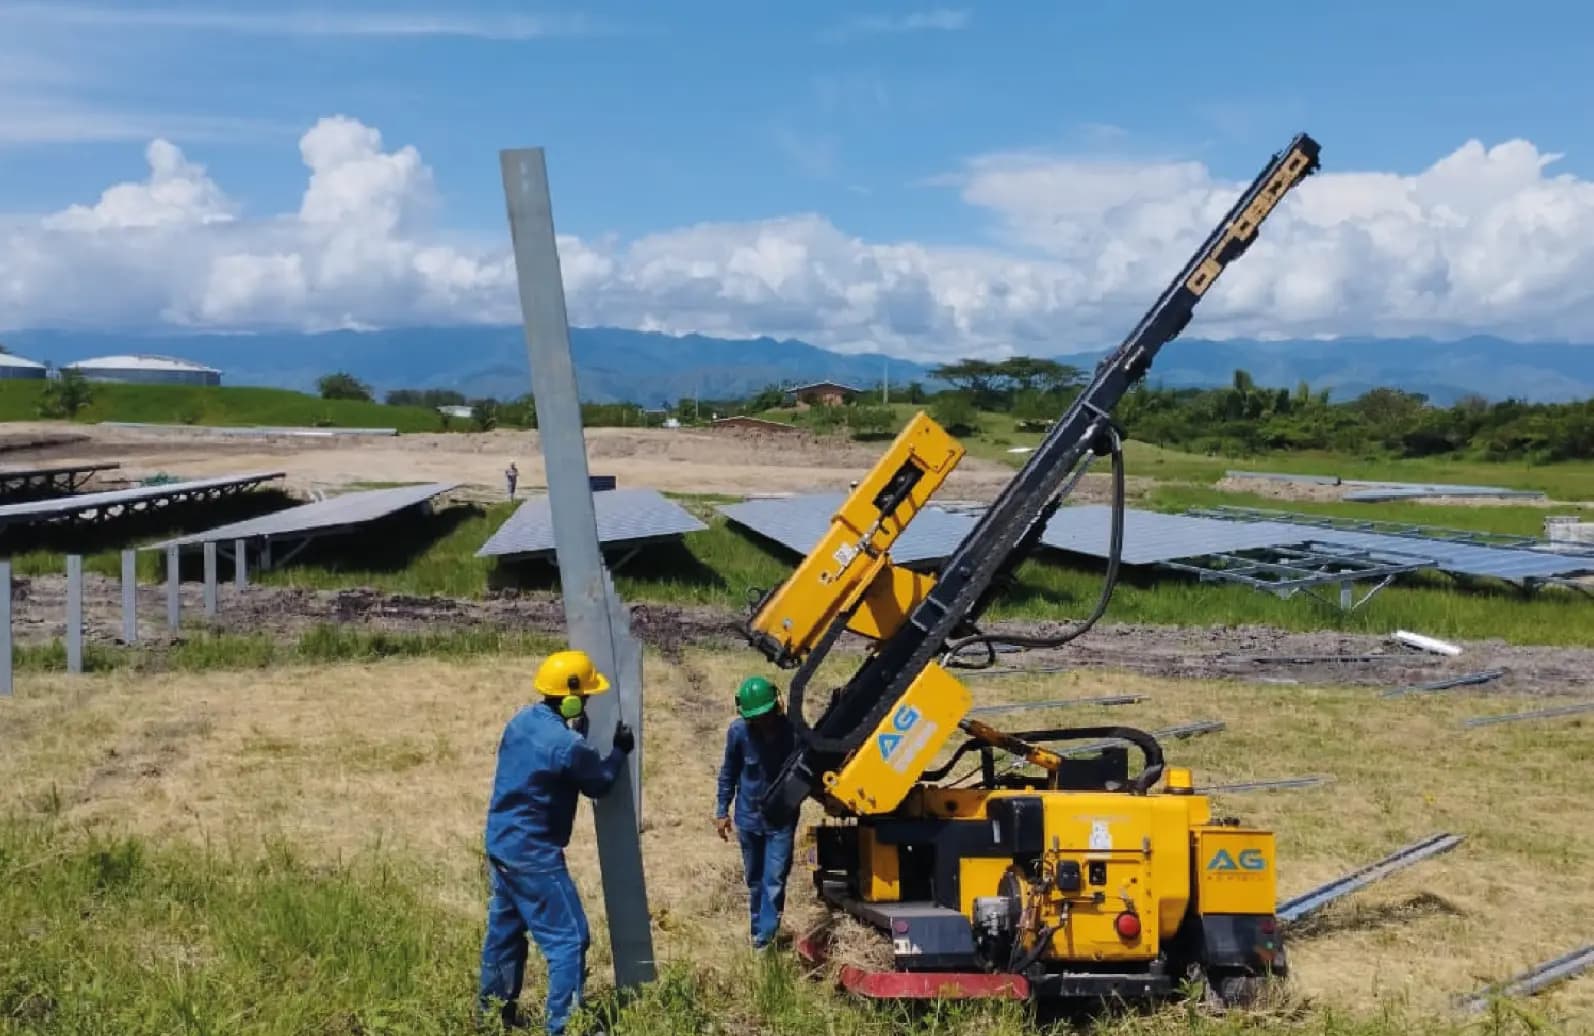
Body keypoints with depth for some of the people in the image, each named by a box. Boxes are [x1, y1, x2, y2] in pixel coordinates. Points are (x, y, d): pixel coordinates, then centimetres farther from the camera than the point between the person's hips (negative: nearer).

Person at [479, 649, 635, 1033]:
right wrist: (620, 750, 10)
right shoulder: (568, 745, -24)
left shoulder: (522, 720, 0)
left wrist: (575, 734, 13)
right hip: (533, 855, -9)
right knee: (569, 939, -1)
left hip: (500, 843, 9)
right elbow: (599, 783, -5)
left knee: (505, 930, 23)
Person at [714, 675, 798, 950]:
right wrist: (722, 811, 3)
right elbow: (729, 771, 1)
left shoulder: (792, 730, -18)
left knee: (774, 879, -8)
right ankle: (760, 931, 29)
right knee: (754, 880, 14)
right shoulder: (739, 731, -14)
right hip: (749, 816, 2)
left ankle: (764, 937, -5)